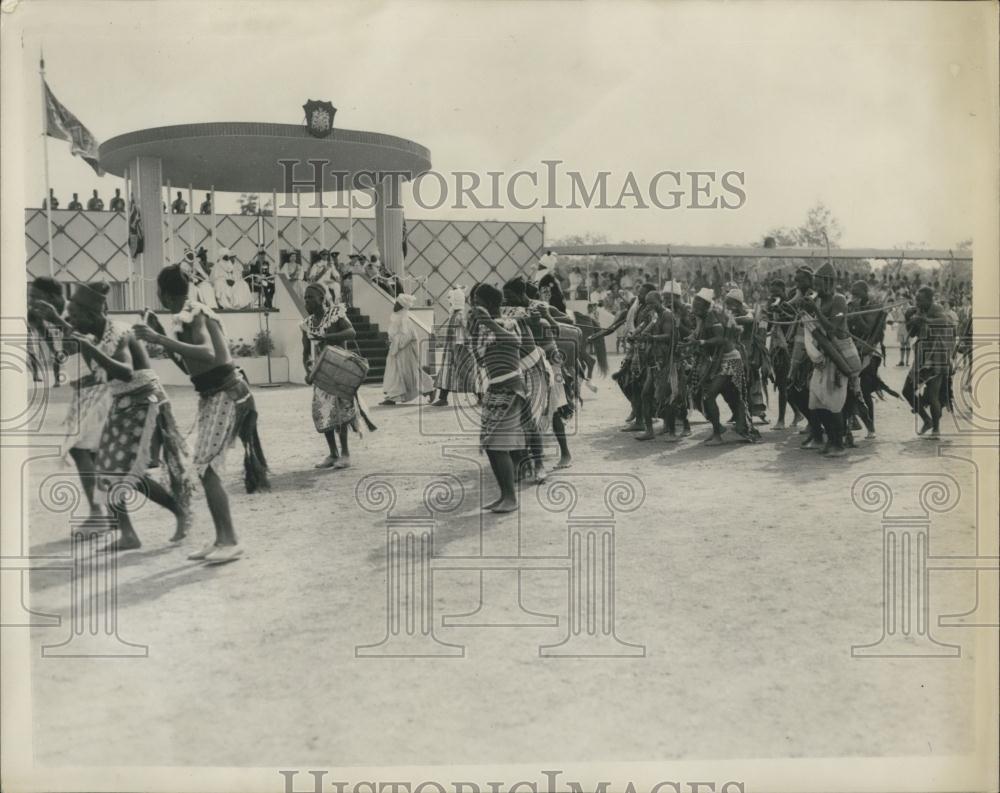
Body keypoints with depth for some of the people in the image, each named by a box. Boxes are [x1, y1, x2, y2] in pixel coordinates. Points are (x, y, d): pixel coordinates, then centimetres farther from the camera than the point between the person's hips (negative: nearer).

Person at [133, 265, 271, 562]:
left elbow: (208, 354, -32)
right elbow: (187, 364, 22)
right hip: (214, 395, 10)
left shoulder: (191, 315, -14)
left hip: (225, 395, -10)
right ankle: (221, 539, 16)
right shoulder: (192, 313, 14)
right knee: (206, 468, 10)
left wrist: (161, 339, -32)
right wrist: (160, 334, 18)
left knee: (207, 468, -12)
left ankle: (229, 542, -9)